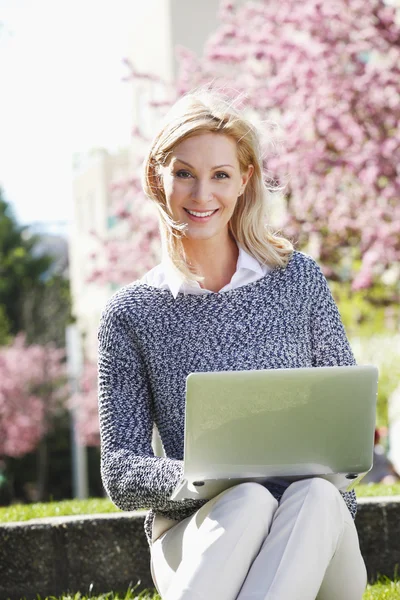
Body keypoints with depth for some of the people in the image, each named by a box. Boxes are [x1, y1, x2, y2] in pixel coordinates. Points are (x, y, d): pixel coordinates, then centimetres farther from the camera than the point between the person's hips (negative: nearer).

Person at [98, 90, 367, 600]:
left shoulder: (300, 281, 9)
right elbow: (120, 474, 2)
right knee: (248, 498, -35)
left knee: (314, 495, -34)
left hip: (309, 545, 1)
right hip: (194, 533, -1)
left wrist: (319, 474, -11)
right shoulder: (132, 313, 5)